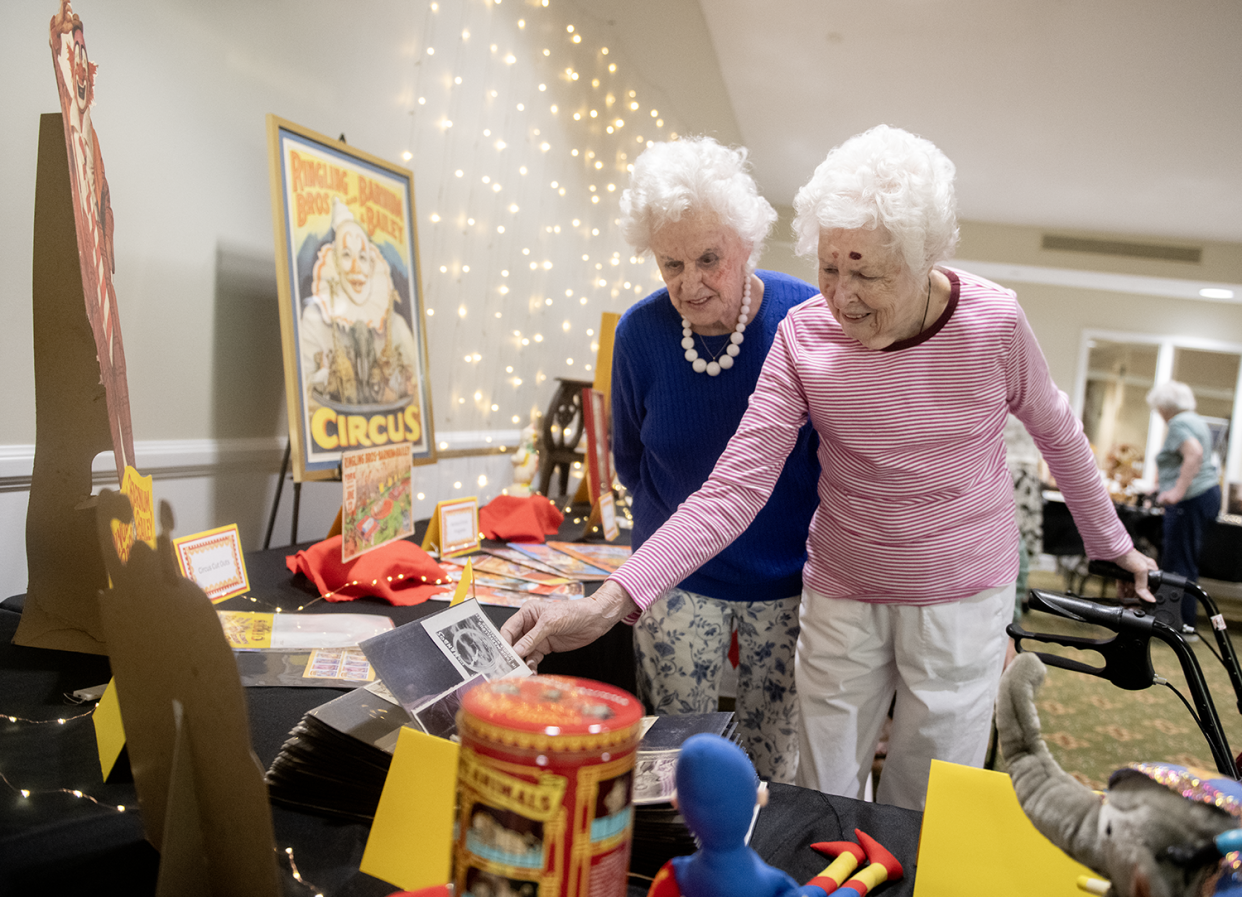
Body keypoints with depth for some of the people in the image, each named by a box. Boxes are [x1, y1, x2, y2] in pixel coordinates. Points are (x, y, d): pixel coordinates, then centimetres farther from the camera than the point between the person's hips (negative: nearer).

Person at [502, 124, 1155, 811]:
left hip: (962, 597, 0)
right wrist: (610, 602, -30)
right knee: (821, 806, 12)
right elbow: (734, 489, -19)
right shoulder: (803, 336, -14)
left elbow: (1056, 431, 5)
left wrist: (1113, 544, 16)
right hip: (841, 595, 1)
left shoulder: (993, 321, -14)